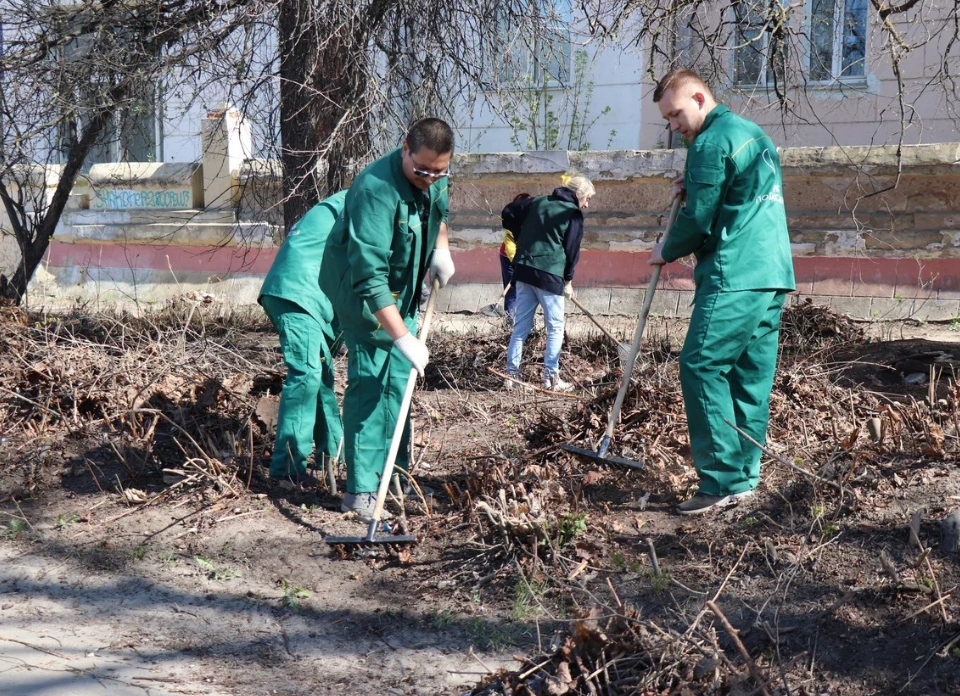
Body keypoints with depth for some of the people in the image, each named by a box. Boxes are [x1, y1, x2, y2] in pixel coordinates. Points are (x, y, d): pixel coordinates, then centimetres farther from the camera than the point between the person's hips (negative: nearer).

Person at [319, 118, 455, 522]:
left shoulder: (433, 178, -7)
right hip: (362, 294, -8)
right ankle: (361, 490, -10)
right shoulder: (375, 191, -33)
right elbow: (369, 276, -38)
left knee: (399, 380, 14)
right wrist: (403, 337, -41)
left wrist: (441, 249, 5)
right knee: (370, 382, -13)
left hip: (402, 292, 8)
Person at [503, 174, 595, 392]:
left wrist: (521, 238, 23)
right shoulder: (573, 214, -2)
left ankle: (511, 374, 9)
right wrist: (568, 280, 9)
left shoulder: (538, 202, 14)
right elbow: (572, 250, -2)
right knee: (555, 327, 4)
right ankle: (551, 378, 2)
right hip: (549, 275, -6)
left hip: (523, 270, 6)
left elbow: (509, 212, 16)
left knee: (521, 325, 10)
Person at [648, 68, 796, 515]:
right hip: (774, 273, 10)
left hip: (735, 276, -10)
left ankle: (723, 481, -13)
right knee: (752, 375, 8)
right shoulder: (753, 134, 23)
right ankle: (744, 477, 11)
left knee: (702, 366, -9)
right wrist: (693, 188, 14)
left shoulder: (711, 142, -8)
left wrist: (667, 251, 7)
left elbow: (699, 219, -11)